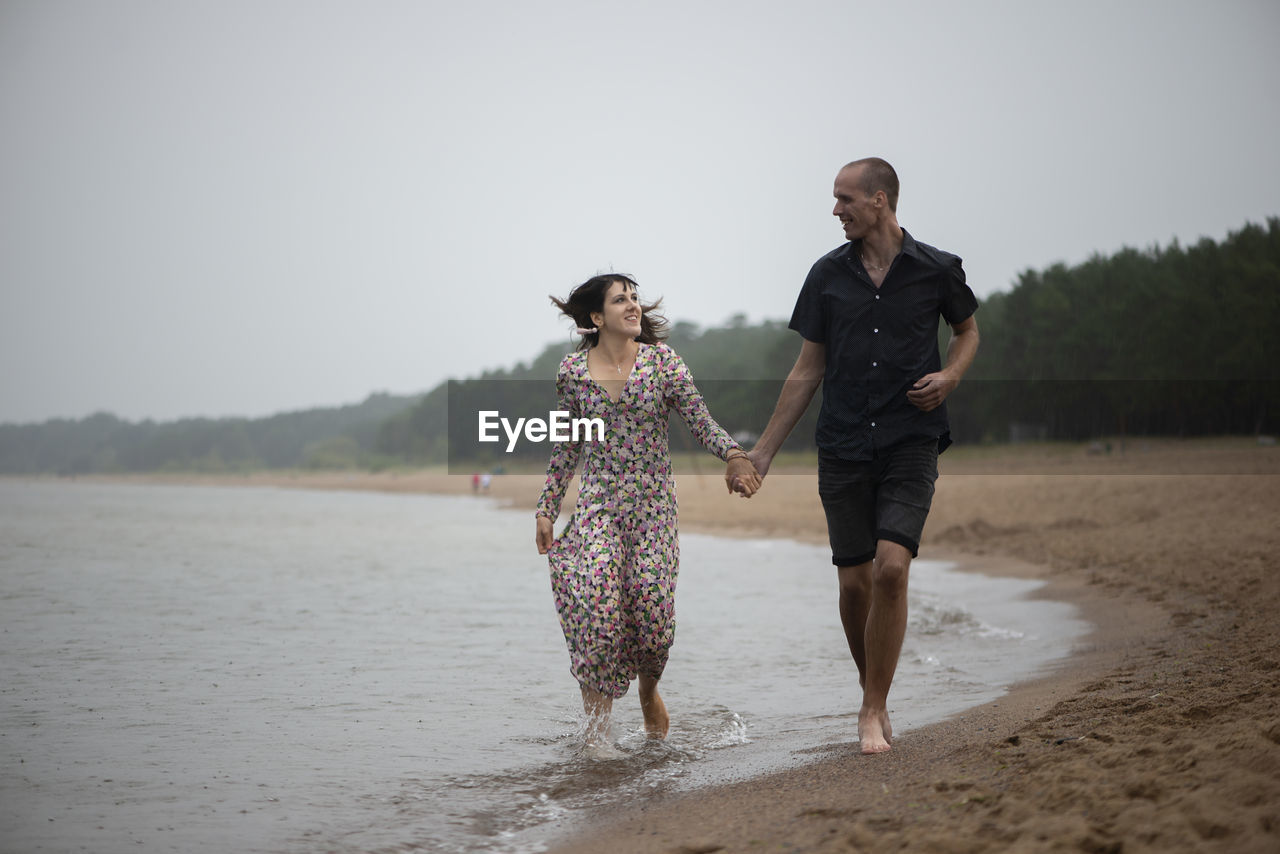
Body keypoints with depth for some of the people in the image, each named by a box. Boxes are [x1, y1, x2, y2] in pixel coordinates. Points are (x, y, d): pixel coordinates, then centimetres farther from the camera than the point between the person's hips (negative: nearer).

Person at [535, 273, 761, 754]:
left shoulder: (662, 361, -1)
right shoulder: (573, 372, 2)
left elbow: (700, 422, -5)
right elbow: (567, 448, 11)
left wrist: (733, 454, -24)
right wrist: (546, 509, 9)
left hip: (652, 502, 0)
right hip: (597, 501, 0)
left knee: (652, 606, -7)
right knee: (596, 596, -20)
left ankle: (648, 688, 29)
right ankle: (596, 725, -12)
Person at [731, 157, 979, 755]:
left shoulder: (937, 270, 0)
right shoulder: (828, 275, 6)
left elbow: (968, 330, 19)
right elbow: (808, 370, 11)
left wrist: (950, 375, -4)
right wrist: (764, 450, 10)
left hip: (911, 443, -2)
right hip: (843, 448, 2)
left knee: (891, 567, -17)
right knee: (854, 583, 2)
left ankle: (873, 712, -5)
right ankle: (874, 696, 25)